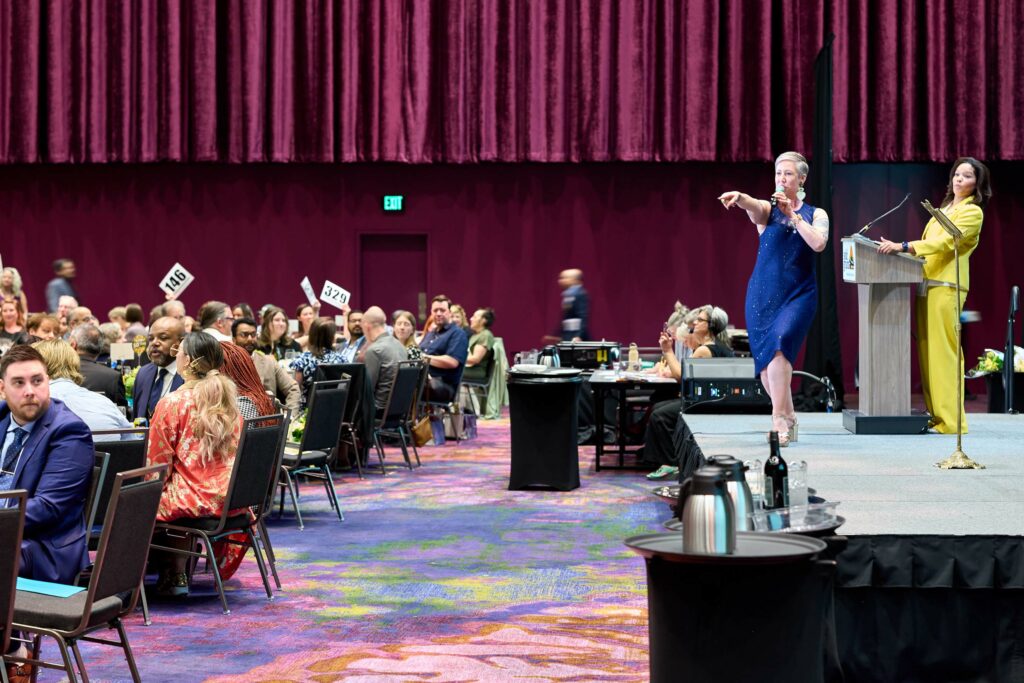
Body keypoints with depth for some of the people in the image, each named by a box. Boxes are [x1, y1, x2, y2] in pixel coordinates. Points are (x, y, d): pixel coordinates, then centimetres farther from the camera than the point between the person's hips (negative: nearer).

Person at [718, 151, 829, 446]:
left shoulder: (816, 214, 7)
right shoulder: (767, 209, 5)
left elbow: (819, 244, -13)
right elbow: (753, 206, -20)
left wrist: (793, 215, -14)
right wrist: (739, 197, -43)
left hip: (798, 294, -2)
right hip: (762, 294, 2)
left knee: (778, 345, -25)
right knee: (765, 358, 4)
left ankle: (779, 421, -25)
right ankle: (788, 418, 23)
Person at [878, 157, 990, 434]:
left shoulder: (972, 212, -2)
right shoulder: (946, 208, 24)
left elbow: (944, 242, -15)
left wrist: (903, 246, -22)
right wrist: (901, 248, 13)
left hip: (946, 286, -8)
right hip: (927, 284, 8)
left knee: (944, 351, -11)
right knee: (927, 350, 5)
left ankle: (950, 419, -11)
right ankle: (935, 414, 8)